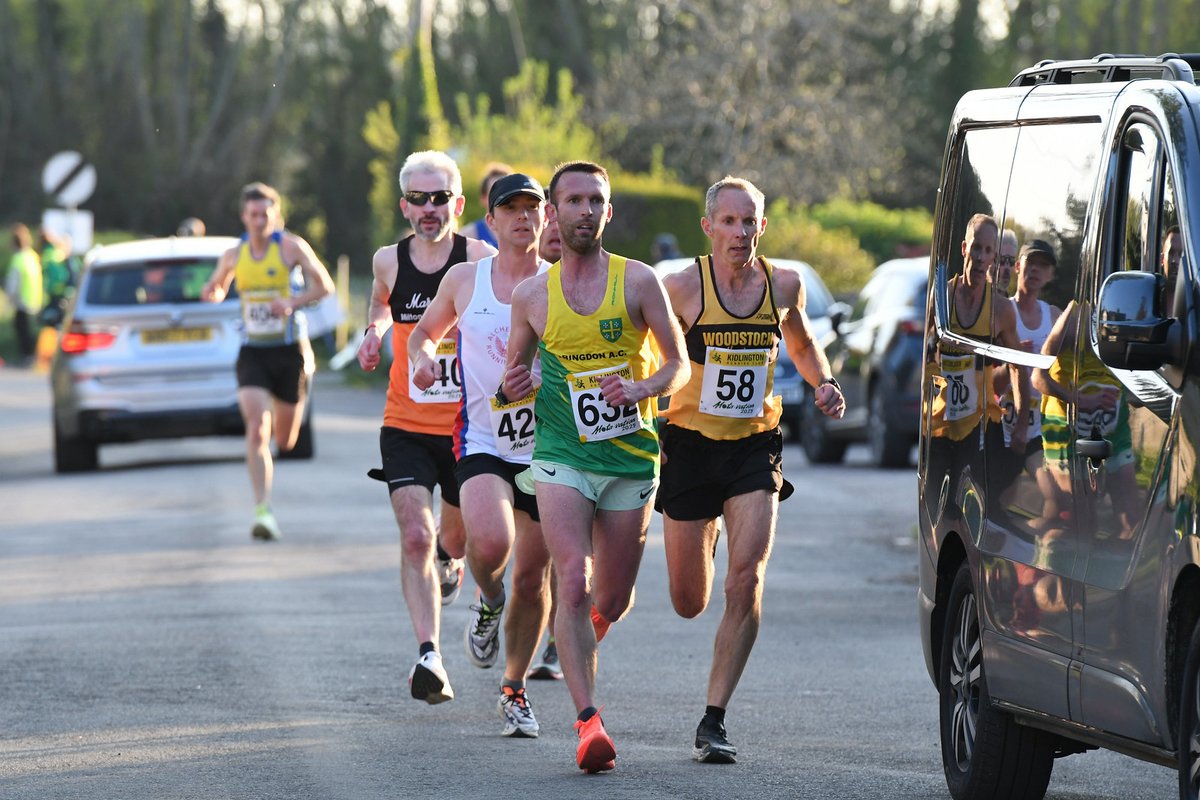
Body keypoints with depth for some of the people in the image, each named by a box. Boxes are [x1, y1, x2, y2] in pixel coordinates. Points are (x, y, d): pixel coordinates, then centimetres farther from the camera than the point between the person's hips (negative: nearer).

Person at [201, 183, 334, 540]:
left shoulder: (291, 246, -5)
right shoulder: (233, 255, 5)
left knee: (285, 441, 10)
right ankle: (263, 510, -22)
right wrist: (211, 293, -4)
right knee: (256, 428, -19)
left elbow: (324, 285, -5)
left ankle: (280, 422, 50)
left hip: (289, 352, -1)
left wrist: (292, 302, -22)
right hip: (252, 352, 1)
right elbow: (217, 289, 22)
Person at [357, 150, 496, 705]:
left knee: (456, 537, 18)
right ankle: (429, 657, -22)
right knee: (415, 536, -17)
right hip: (406, 426, 0)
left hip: (468, 427, 0)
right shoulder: (389, 261, -1)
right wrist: (374, 332, 2)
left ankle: (449, 558, 56)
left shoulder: (481, 261, -10)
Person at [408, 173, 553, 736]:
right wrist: (421, 356, -2)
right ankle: (488, 604, 7)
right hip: (482, 440, -1)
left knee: (532, 577, 6)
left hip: (547, 446, 1)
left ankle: (514, 689, 25)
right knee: (491, 543, -28)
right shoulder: (465, 280, 3)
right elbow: (425, 330, 20)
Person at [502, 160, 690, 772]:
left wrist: (641, 389, -17)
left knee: (611, 603, 8)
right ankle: (588, 722, -22)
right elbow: (513, 375, 16)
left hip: (631, 457, 1)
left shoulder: (637, 281, 0)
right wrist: (512, 389, -7)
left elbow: (679, 365, 4)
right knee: (574, 584, -20)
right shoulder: (531, 295, 5)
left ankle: (580, 638, 44)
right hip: (561, 457, -1)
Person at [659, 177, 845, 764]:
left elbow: (802, 344, 21)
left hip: (755, 449, 1)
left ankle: (713, 721, -10)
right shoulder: (683, 286, -10)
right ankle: (702, 540, 49)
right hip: (691, 445, -1)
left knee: (746, 580, -18)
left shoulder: (784, 285, 1)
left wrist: (823, 383, 3)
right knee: (689, 603, 8)